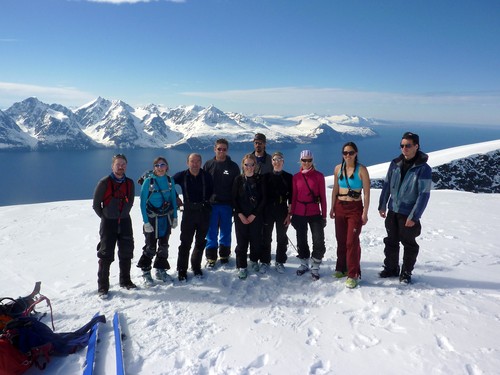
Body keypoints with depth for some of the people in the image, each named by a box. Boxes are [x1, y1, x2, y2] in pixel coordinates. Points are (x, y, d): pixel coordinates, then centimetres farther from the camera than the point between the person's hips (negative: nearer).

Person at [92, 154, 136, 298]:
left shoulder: (130, 183, 3)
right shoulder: (104, 182, -10)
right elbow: (96, 204, -4)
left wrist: (123, 214, 9)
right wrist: (105, 216, 1)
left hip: (125, 222, 4)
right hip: (108, 223, -4)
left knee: (126, 253, 12)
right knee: (106, 255, 0)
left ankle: (125, 281, 27)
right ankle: (103, 287, 9)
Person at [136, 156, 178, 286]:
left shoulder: (170, 180, 1)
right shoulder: (148, 181, -11)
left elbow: (173, 200, 8)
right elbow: (143, 202, -10)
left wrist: (175, 217, 5)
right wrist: (146, 221, -13)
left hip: (166, 218, 4)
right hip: (152, 218, -4)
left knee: (164, 245, 13)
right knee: (151, 247, 1)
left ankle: (160, 270, 29)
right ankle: (146, 272, 18)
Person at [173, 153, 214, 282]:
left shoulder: (206, 176, -3)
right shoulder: (182, 176, -4)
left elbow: (212, 190, 11)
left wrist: (205, 201, 4)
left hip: (204, 213, 2)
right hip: (188, 212, -1)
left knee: (200, 242, 12)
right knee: (185, 243, 0)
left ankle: (196, 267, 28)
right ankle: (182, 270, 11)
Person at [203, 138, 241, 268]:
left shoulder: (233, 166, 2)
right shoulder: (208, 165, 4)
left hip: (227, 205, 0)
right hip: (211, 204, 0)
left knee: (226, 231, 10)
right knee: (211, 232, 5)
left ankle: (224, 255, 25)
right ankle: (211, 257, 15)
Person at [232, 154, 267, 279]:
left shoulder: (260, 179, 0)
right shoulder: (238, 179, 2)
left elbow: (263, 199, -2)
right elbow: (234, 199, 1)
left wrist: (254, 215, -8)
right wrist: (240, 214, -9)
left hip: (256, 216, 0)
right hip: (241, 216, 0)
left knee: (256, 239, 7)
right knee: (242, 241, -1)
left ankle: (254, 260, 31)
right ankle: (242, 267, 9)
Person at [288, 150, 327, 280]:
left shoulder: (319, 176, -3)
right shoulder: (296, 177, 2)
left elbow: (323, 196, -1)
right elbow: (293, 197, 6)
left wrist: (324, 215, -2)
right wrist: (291, 214, 4)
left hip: (315, 213, -2)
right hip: (299, 214, 2)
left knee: (319, 241, -5)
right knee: (301, 240, 12)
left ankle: (315, 267, 13)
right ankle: (304, 264, 32)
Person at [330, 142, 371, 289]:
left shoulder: (361, 169, -9)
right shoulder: (338, 168, 4)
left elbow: (366, 192, -9)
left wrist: (365, 212, -12)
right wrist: (332, 207, 9)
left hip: (355, 208, -4)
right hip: (340, 207, 4)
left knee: (352, 241, -5)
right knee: (341, 240, 12)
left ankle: (353, 274, 5)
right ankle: (341, 268, 28)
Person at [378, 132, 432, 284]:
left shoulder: (423, 168, -14)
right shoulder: (395, 163, 1)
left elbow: (424, 195, -16)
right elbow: (386, 185, 8)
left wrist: (414, 217, -19)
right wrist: (382, 205, 7)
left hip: (409, 214, -5)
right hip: (392, 211, 5)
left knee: (409, 244, 9)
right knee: (391, 241, 15)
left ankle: (406, 273, 24)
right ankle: (391, 268, 30)